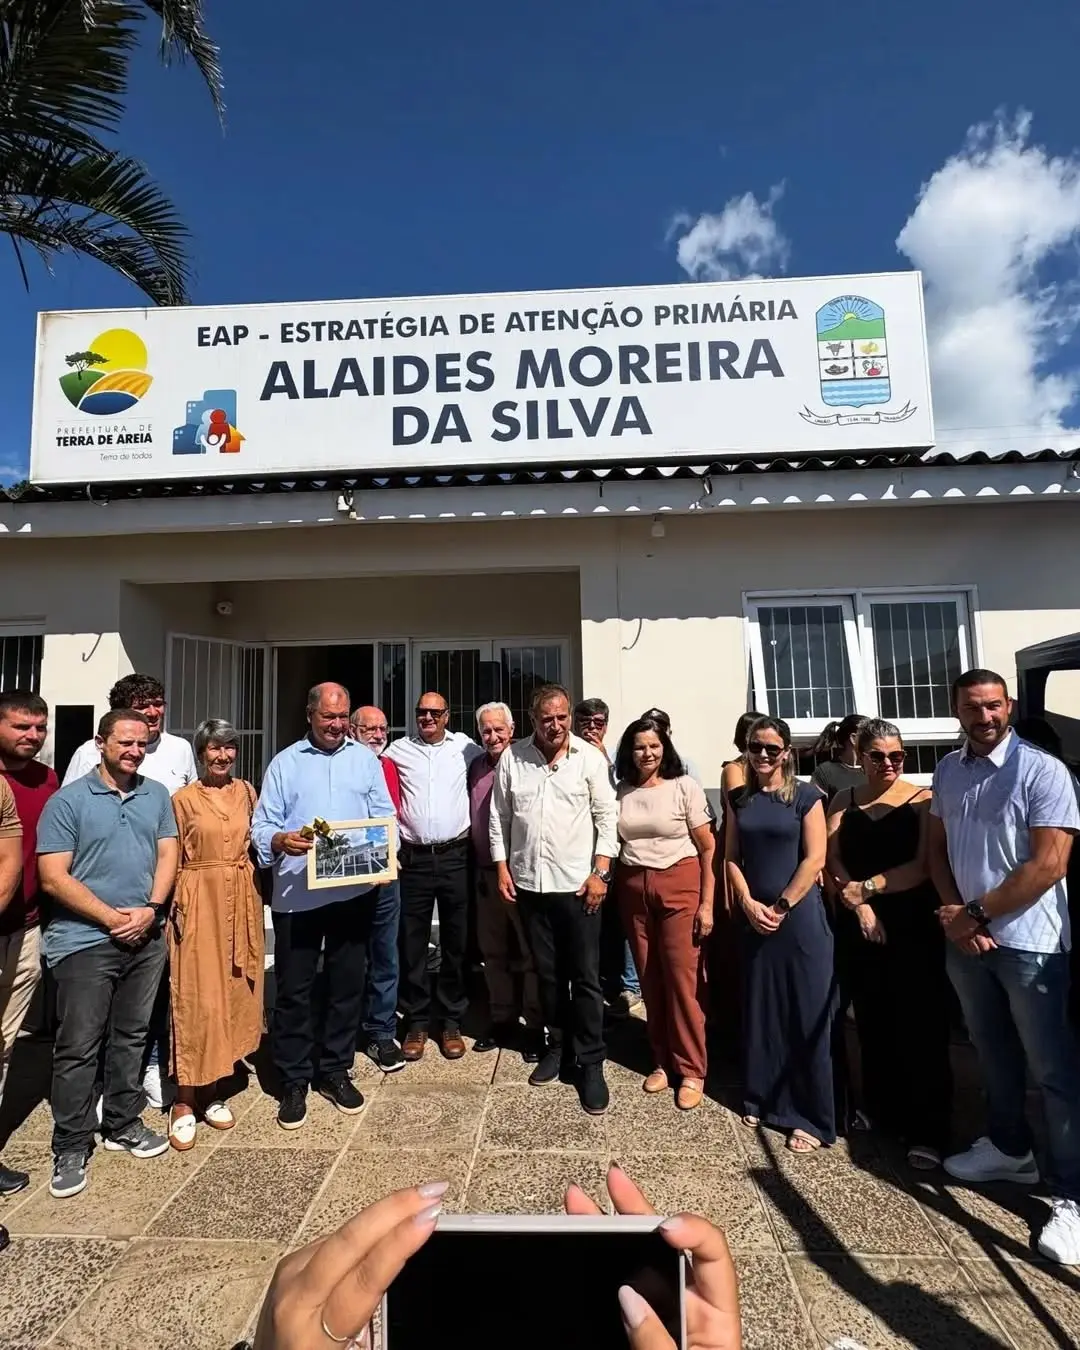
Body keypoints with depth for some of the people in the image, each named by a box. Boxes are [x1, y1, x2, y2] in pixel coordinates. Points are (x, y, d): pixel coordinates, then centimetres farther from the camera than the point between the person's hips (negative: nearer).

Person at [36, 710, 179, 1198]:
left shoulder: (157, 795, 6)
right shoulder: (68, 801, -7)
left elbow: (168, 854, 4)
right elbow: (53, 878, -11)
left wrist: (150, 910, -10)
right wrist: (111, 917, -14)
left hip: (146, 938, 4)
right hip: (85, 941, -4)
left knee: (132, 1037, 16)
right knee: (78, 1046, 4)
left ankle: (122, 1123, 32)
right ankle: (71, 1147, 21)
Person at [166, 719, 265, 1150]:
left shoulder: (246, 792, 7)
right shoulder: (183, 798, -2)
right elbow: (172, 860, 0)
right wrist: (174, 907, -7)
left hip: (241, 902, 4)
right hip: (199, 902, -4)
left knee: (232, 993, 10)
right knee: (196, 998, -1)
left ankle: (212, 1091, 25)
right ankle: (184, 1102, 14)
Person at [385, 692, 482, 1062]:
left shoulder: (465, 746, 4)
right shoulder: (399, 750, 6)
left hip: (456, 856, 0)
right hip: (413, 858, 1)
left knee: (456, 941, 9)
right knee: (412, 942, 8)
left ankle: (451, 1021, 25)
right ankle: (416, 1021, 24)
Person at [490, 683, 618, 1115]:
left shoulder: (590, 758, -6)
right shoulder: (512, 757, 0)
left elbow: (607, 817, -5)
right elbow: (499, 815, 6)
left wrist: (600, 872, -9)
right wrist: (502, 866, 3)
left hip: (577, 883, -2)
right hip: (529, 882, 3)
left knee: (585, 977, 4)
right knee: (547, 973, 17)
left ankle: (590, 1063, 18)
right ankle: (558, 1046, 34)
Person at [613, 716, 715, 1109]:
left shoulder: (684, 787, -5)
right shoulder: (621, 792, 3)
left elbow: (708, 848, -4)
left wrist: (707, 903, -8)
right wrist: (607, 883, -1)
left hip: (679, 885, -3)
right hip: (633, 890, 3)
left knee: (682, 978, 0)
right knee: (649, 979, 10)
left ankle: (691, 1070, 17)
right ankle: (662, 1060, 27)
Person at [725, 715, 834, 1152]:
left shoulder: (806, 797, -5)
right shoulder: (739, 799, 6)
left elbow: (814, 859, -11)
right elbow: (731, 857, 5)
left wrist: (781, 907, -12)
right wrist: (749, 904, -7)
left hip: (799, 918, -4)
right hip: (754, 920, 4)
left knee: (806, 1016, 4)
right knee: (760, 1012, 12)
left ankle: (811, 1117, 17)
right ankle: (763, 1100, 28)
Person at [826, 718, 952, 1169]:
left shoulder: (922, 800, -3)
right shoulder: (843, 803, 6)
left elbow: (923, 866, -11)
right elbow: (833, 865, 0)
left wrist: (867, 885, -13)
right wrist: (859, 905, -13)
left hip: (914, 926, -3)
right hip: (859, 927, 3)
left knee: (920, 1027, 2)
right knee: (872, 1023, 12)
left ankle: (927, 1131, 14)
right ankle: (881, 1111, 29)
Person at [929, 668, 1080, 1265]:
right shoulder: (948, 770, 4)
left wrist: (976, 914, -13)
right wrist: (955, 916, -4)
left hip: (1030, 943, -5)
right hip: (965, 940, 6)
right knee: (994, 1054, 20)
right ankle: (1009, 1149, 40)